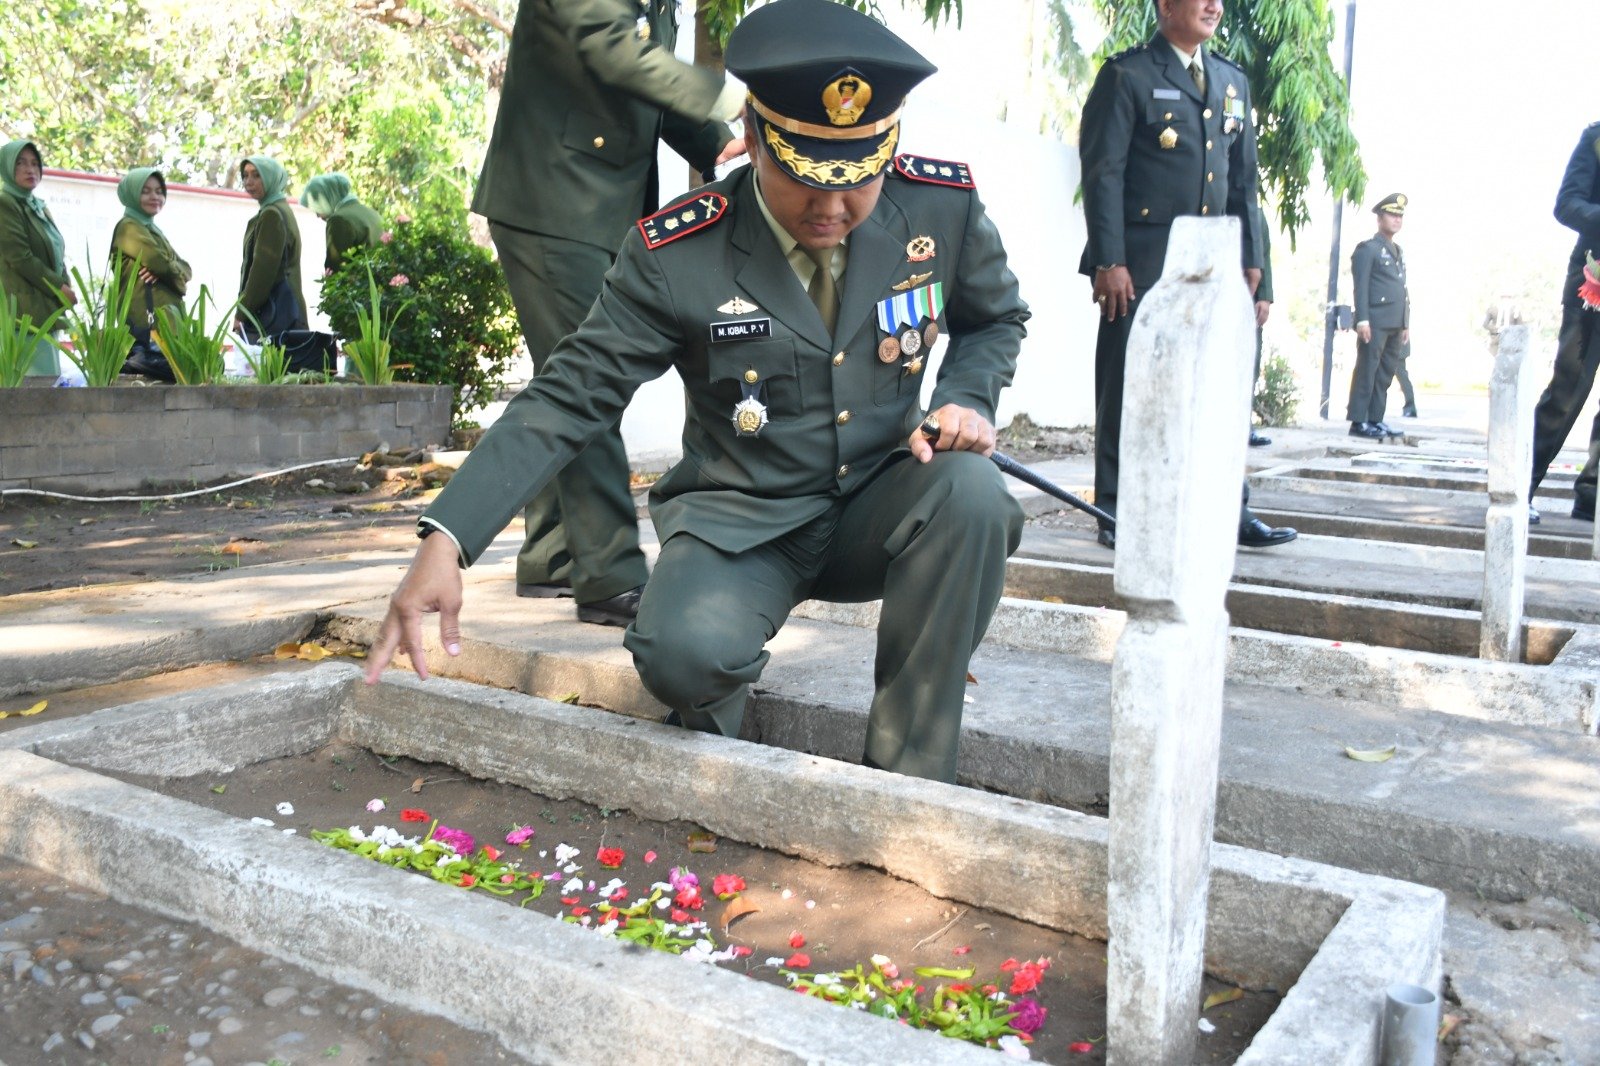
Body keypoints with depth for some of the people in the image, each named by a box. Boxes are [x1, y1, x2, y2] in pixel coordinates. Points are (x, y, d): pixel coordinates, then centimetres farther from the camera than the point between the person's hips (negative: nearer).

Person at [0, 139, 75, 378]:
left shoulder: (39, 207, 20)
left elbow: (57, 256, 19)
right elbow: (20, 258, -13)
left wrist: (65, 288, 2)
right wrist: (60, 289, -9)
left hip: (48, 309, 8)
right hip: (25, 311, -8)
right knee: (42, 382, -15)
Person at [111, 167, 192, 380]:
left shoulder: (153, 229, 26)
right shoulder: (128, 227, -2)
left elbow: (185, 268, 14)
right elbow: (160, 262, -15)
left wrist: (165, 271, -9)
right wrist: (178, 278, 6)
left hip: (166, 319, 9)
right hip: (145, 321, -8)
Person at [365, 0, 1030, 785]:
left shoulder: (943, 206, -8)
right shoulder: (677, 256, -16)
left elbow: (996, 318, 12)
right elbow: (568, 398, -15)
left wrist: (969, 398, -12)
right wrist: (444, 542, -25)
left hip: (876, 509, 3)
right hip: (742, 520, -3)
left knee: (971, 489, -31)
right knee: (682, 653, -33)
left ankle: (910, 783, -14)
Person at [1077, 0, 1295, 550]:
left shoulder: (1232, 81, 18)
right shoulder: (1127, 75, -1)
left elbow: (1243, 178, 19)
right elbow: (1102, 171, -8)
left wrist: (1249, 256, 11)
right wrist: (1109, 261, -16)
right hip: (1142, 261, -6)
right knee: (1128, 391, -1)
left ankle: (1230, 511, 11)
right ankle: (1116, 515, 7)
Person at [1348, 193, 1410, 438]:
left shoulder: (1398, 252, 24)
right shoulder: (1367, 249, -1)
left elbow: (1402, 289, 23)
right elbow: (1360, 287, -8)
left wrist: (1406, 324, 17)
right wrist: (1362, 320, -17)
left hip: (1396, 325, 8)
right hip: (1375, 323, -8)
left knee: (1386, 374, 7)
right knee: (1366, 371, -7)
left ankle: (1376, 420, 10)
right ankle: (1358, 422, -7)